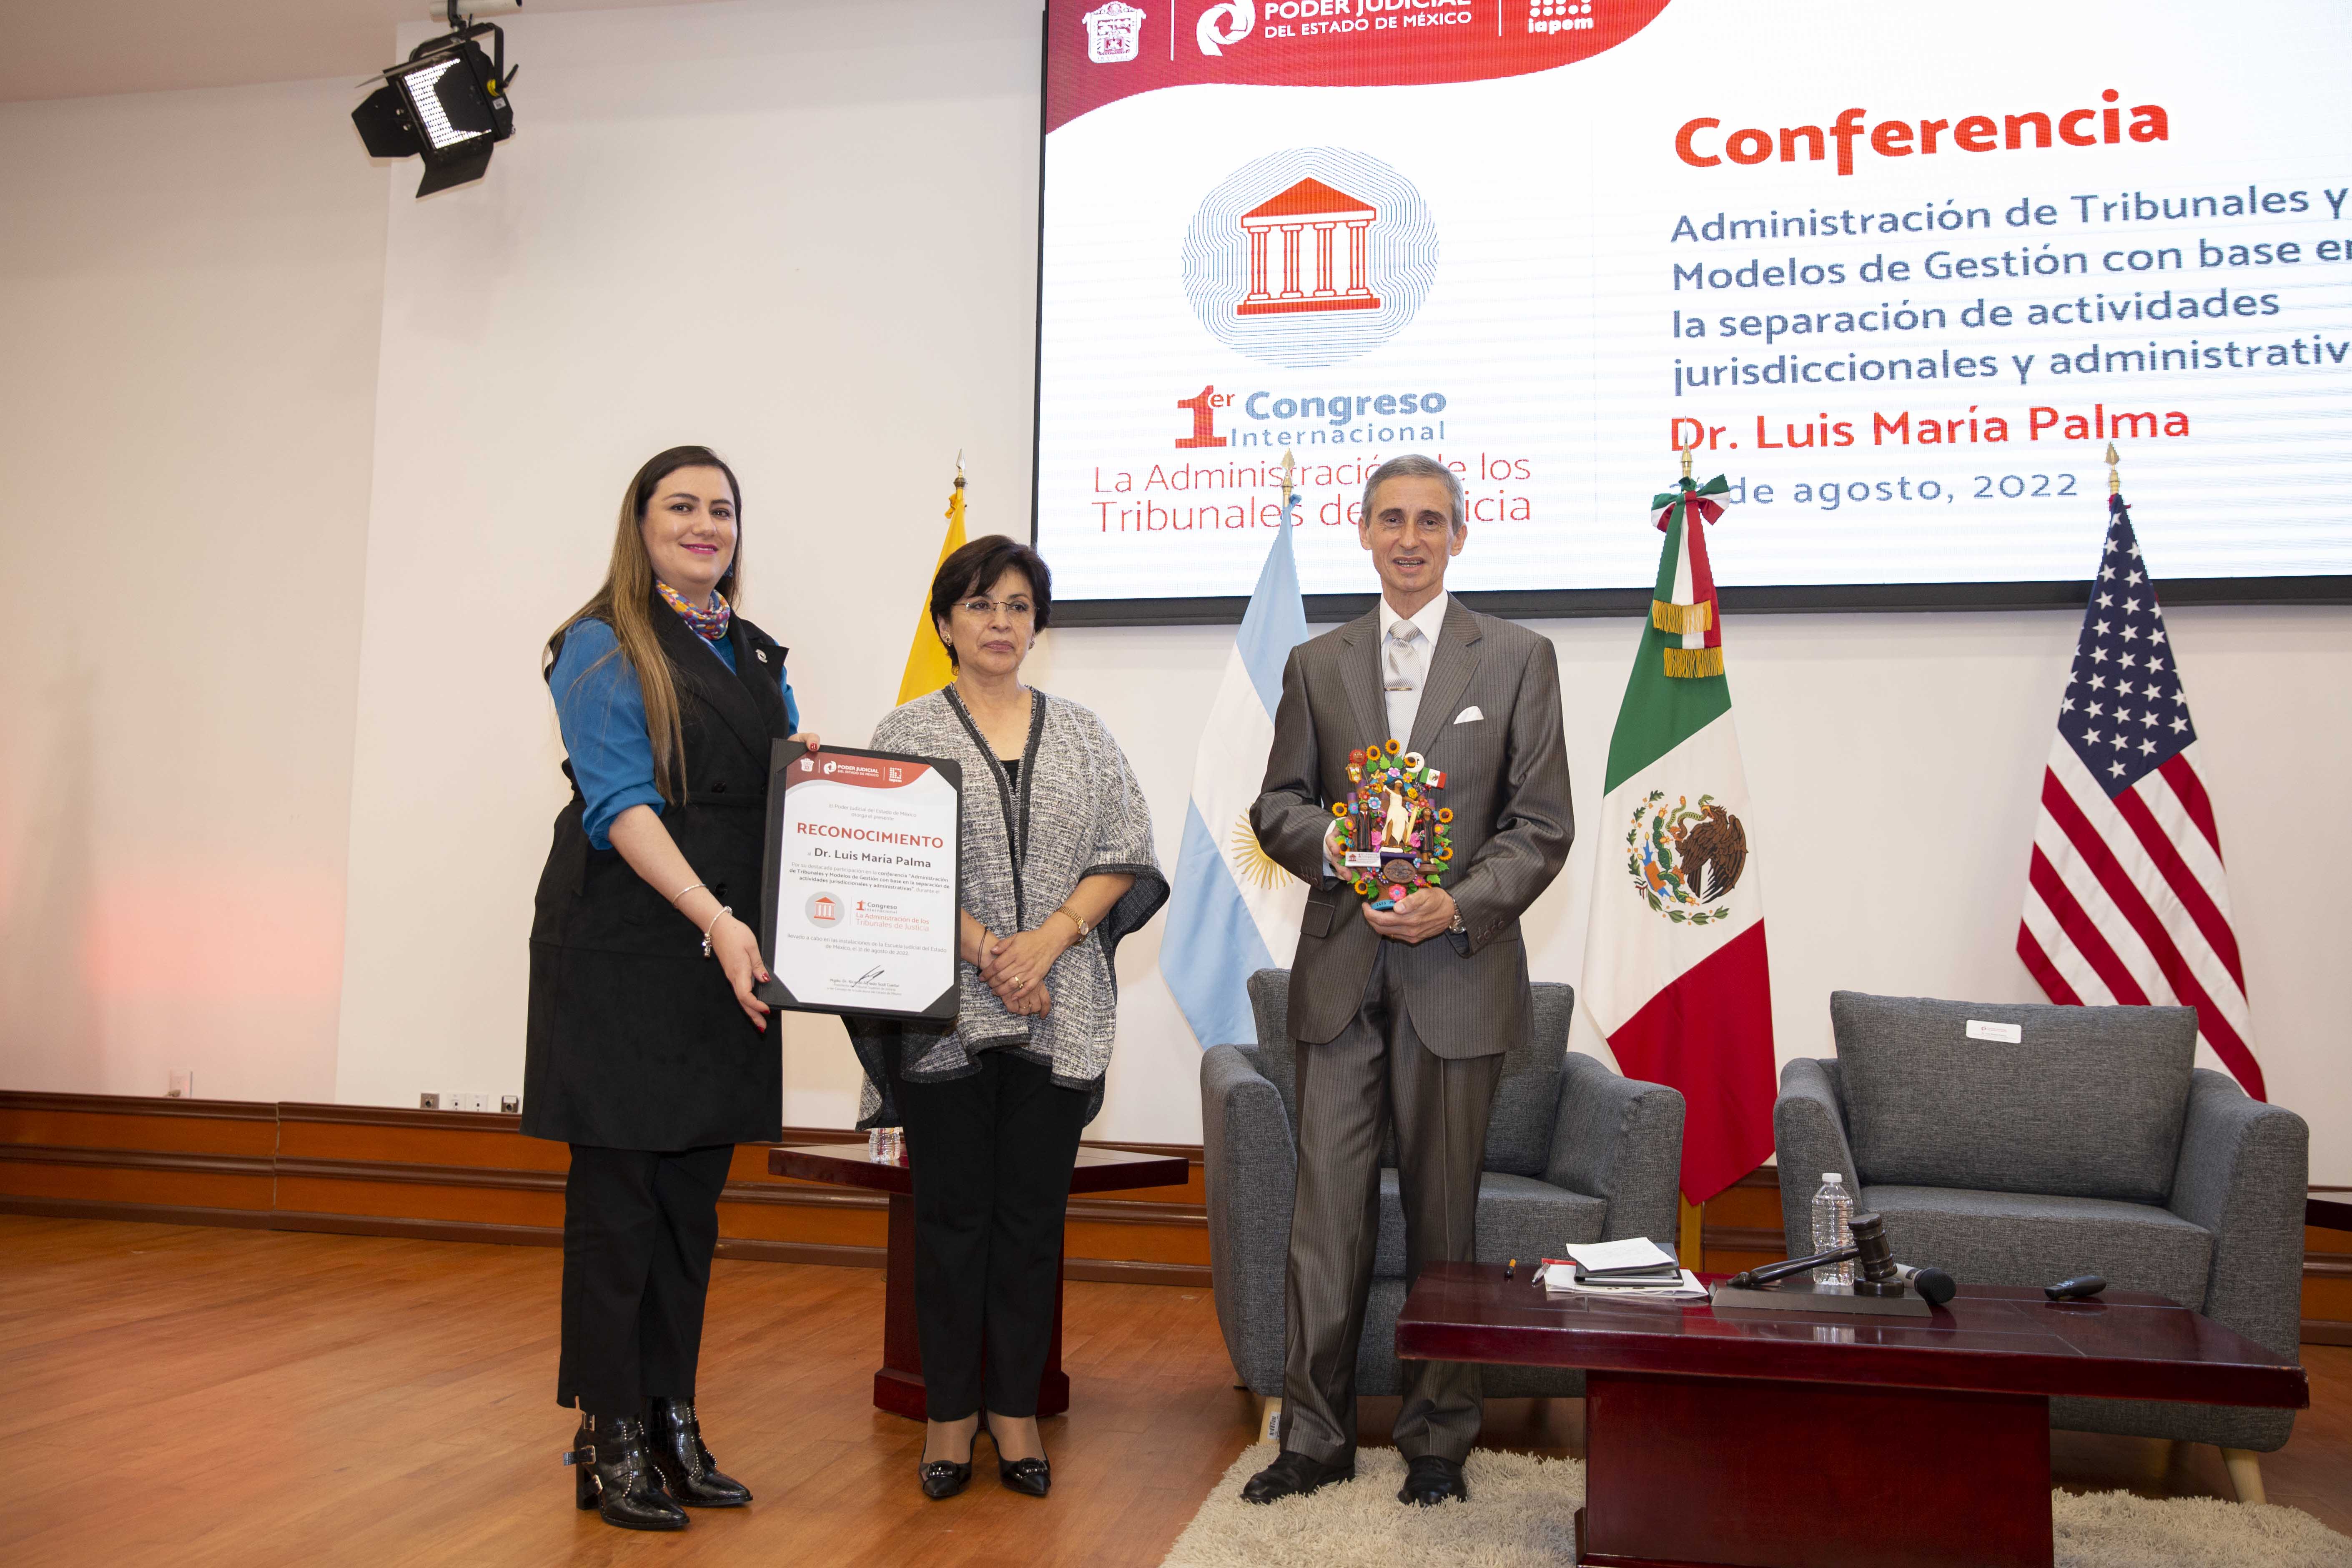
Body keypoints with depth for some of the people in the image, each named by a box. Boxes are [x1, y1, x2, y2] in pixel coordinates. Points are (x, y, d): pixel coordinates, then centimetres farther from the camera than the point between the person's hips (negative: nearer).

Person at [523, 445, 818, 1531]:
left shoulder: (756, 656, 17)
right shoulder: (603, 648, -3)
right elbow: (619, 803, -13)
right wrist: (715, 919, -24)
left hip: (727, 955, 6)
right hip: (624, 949, -6)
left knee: (694, 1196, 10)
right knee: (620, 1191, 0)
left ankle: (672, 1422, 20)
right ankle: (610, 1440, 10)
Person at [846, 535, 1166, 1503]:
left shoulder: (1082, 734, 11)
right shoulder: (907, 733, 3)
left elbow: (1125, 855, 4)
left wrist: (1047, 940, -10)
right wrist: (986, 953, -15)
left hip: (1058, 1014, 2)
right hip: (944, 1013, -2)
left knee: (1033, 1210, 7)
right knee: (953, 1211, 5)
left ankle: (1015, 1407, 20)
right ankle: (950, 1413, 18)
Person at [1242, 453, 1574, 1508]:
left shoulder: (1518, 659, 4)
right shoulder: (1316, 665, 12)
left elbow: (1542, 822, 0)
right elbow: (1276, 804, 11)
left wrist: (1458, 905, -15)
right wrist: (1329, 842, -11)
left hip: (1458, 973, -2)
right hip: (1341, 972, 2)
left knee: (1444, 1211, 7)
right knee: (1326, 1205, 3)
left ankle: (1438, 1437, 22)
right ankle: (1315, 1433, 15)